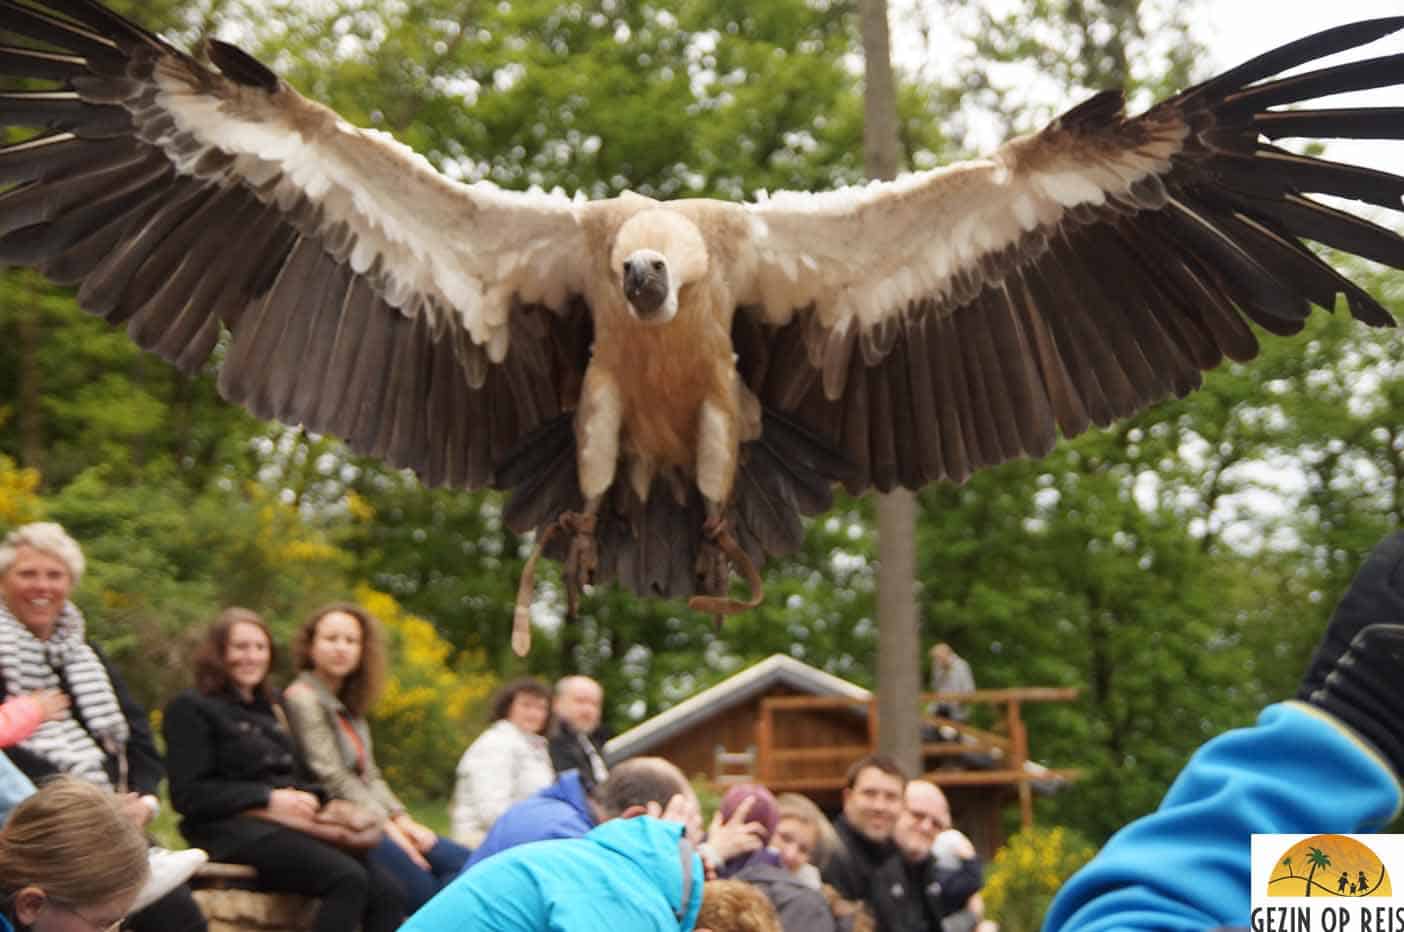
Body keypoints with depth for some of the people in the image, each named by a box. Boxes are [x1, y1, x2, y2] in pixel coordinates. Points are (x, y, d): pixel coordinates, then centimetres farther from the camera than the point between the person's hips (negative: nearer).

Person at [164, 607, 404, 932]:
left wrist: (309, 797, 4)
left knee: (384, 891, -19)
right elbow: (188, 795, -6)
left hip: (290, 828, 7)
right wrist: (268, 799, -14)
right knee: (348, 878, -31)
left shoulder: (270, 710, 26)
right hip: (234, 831, -7)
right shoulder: (191, 708, 5)